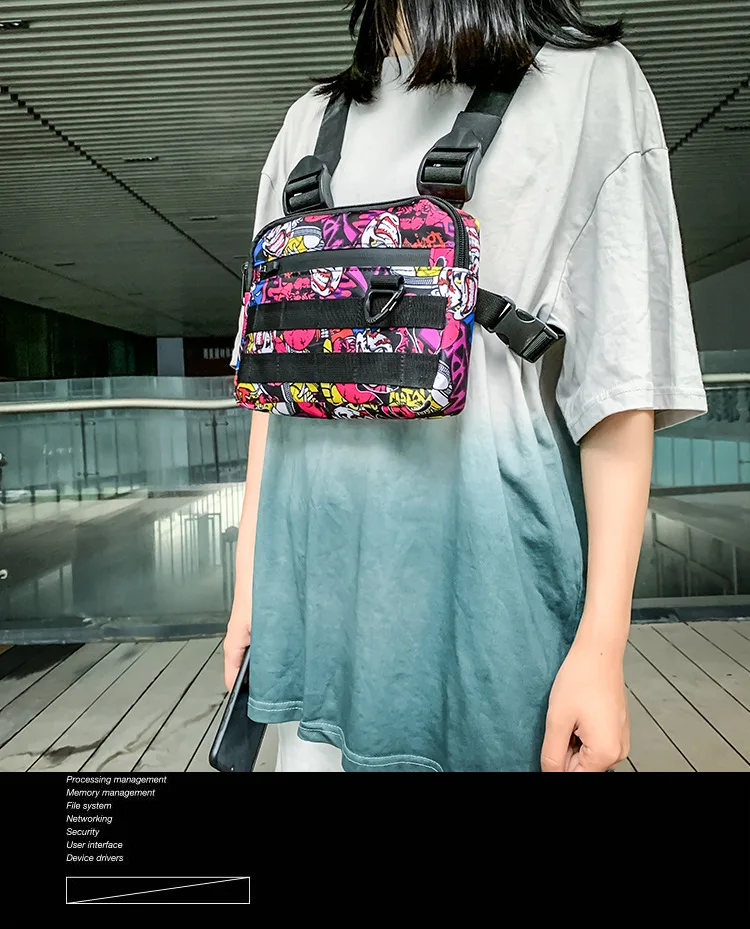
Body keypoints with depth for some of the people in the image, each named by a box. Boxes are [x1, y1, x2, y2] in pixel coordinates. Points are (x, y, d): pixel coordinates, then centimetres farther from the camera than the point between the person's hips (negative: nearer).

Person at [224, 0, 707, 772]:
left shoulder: (589, 80, 4)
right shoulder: (314, 122, 15)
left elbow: (621, 373, -5)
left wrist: (602, 642, -11)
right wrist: (250, 574, 9)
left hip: (482, 555, -3)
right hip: (317, 555, 4)